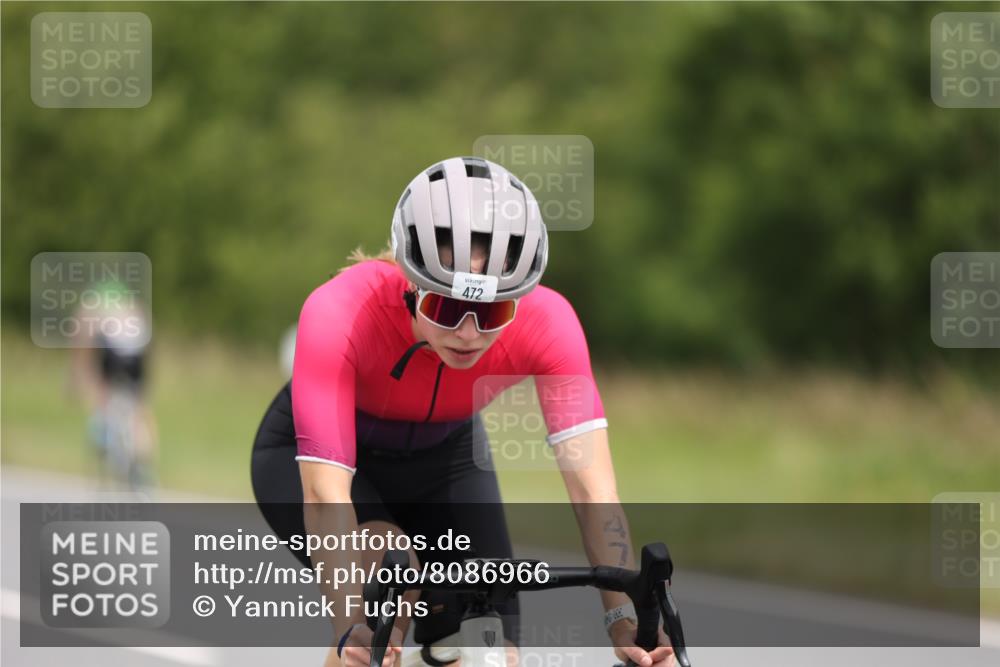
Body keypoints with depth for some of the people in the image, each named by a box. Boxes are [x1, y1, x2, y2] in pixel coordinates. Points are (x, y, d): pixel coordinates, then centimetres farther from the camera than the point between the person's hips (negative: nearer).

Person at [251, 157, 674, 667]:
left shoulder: (545, 321, -31)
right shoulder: (341, 313, -39)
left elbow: (591, 485, -36)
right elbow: (326, 490, -45)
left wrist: (625, 619, -48)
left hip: (442, 455, 3)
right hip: (304, 452, -3)